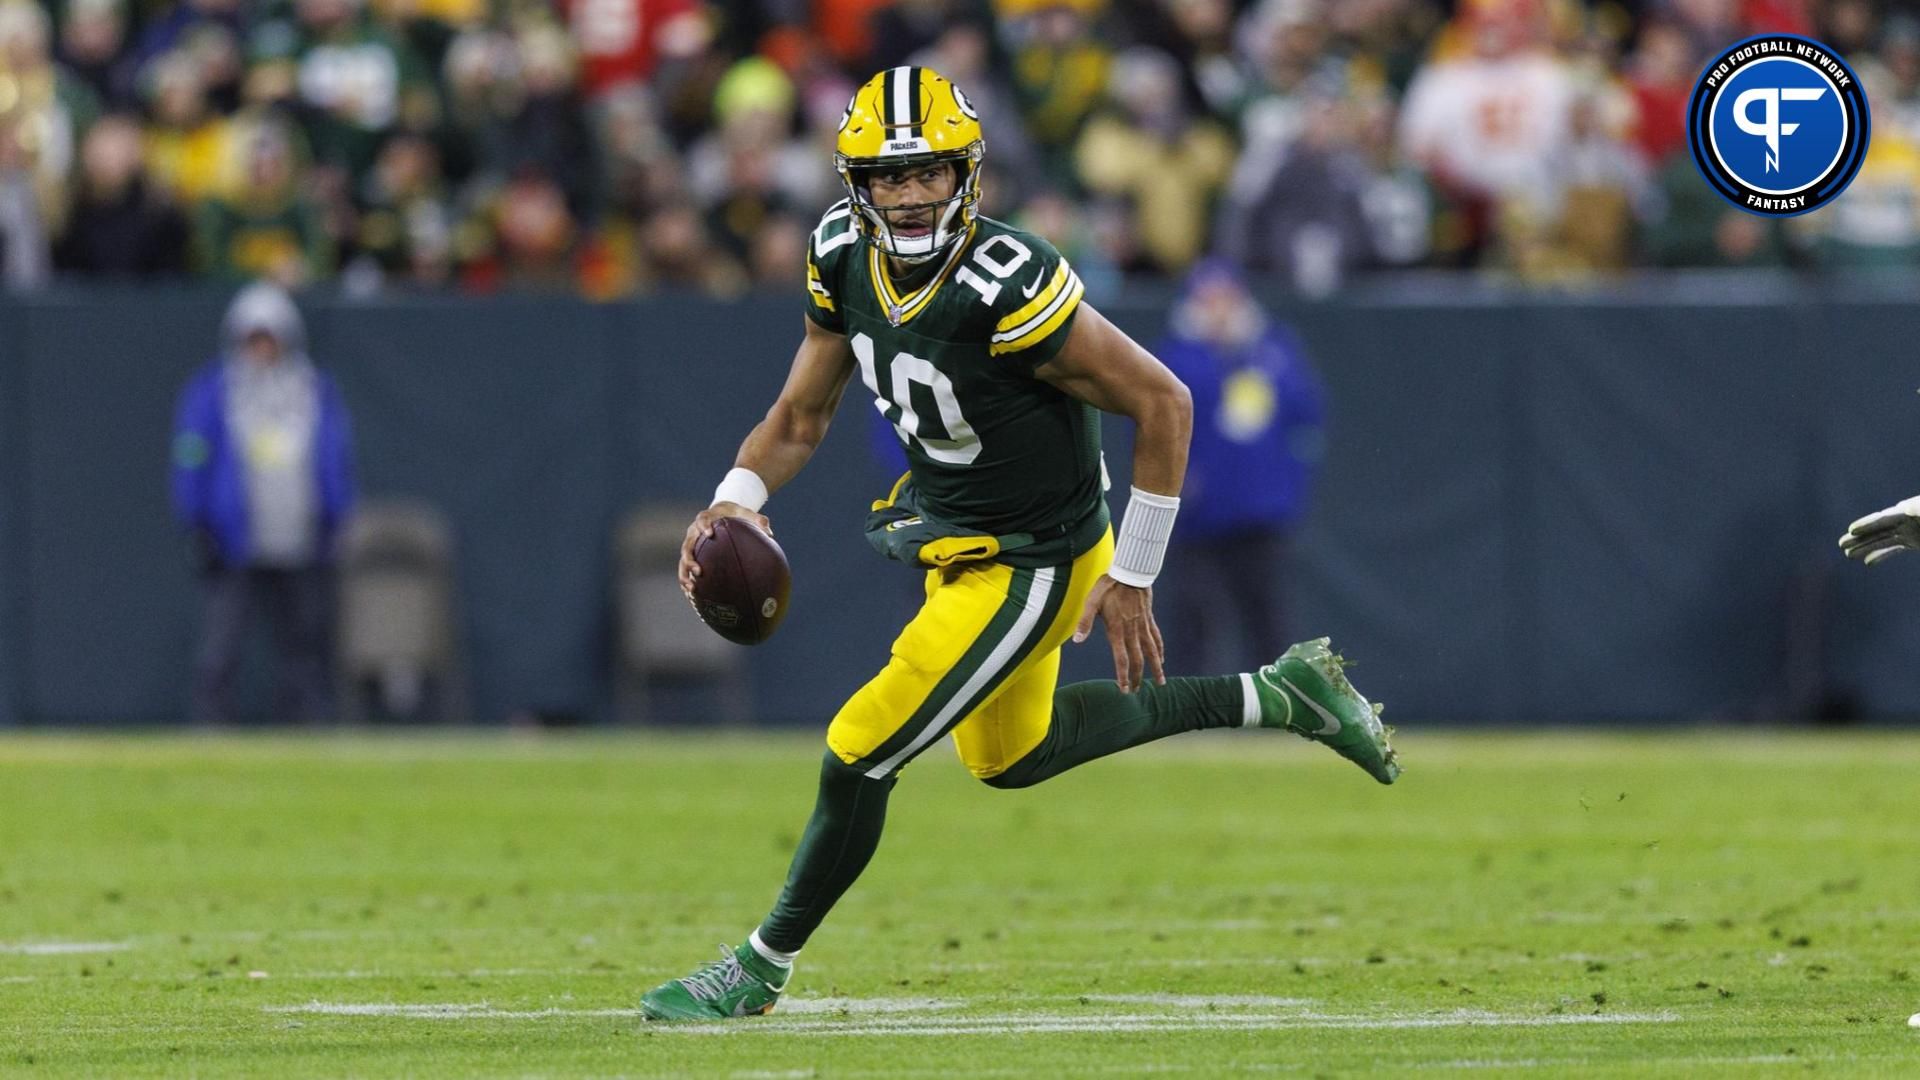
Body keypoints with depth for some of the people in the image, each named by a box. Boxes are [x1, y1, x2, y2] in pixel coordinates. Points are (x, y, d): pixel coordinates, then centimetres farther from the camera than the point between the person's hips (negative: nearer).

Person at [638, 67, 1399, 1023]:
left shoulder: (1007, 290, -32)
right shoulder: (845, 261, -10)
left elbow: (1163, 404, -25)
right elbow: (799, 418, 2)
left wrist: (1132, 578, -20)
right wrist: (733, 502, -18)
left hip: (1025, 570, -9)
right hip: (953, 539, 9)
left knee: (858, 758, -5)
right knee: (1010, 756, 28)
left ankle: (761, 968, 17)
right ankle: (1275, 699, 37)